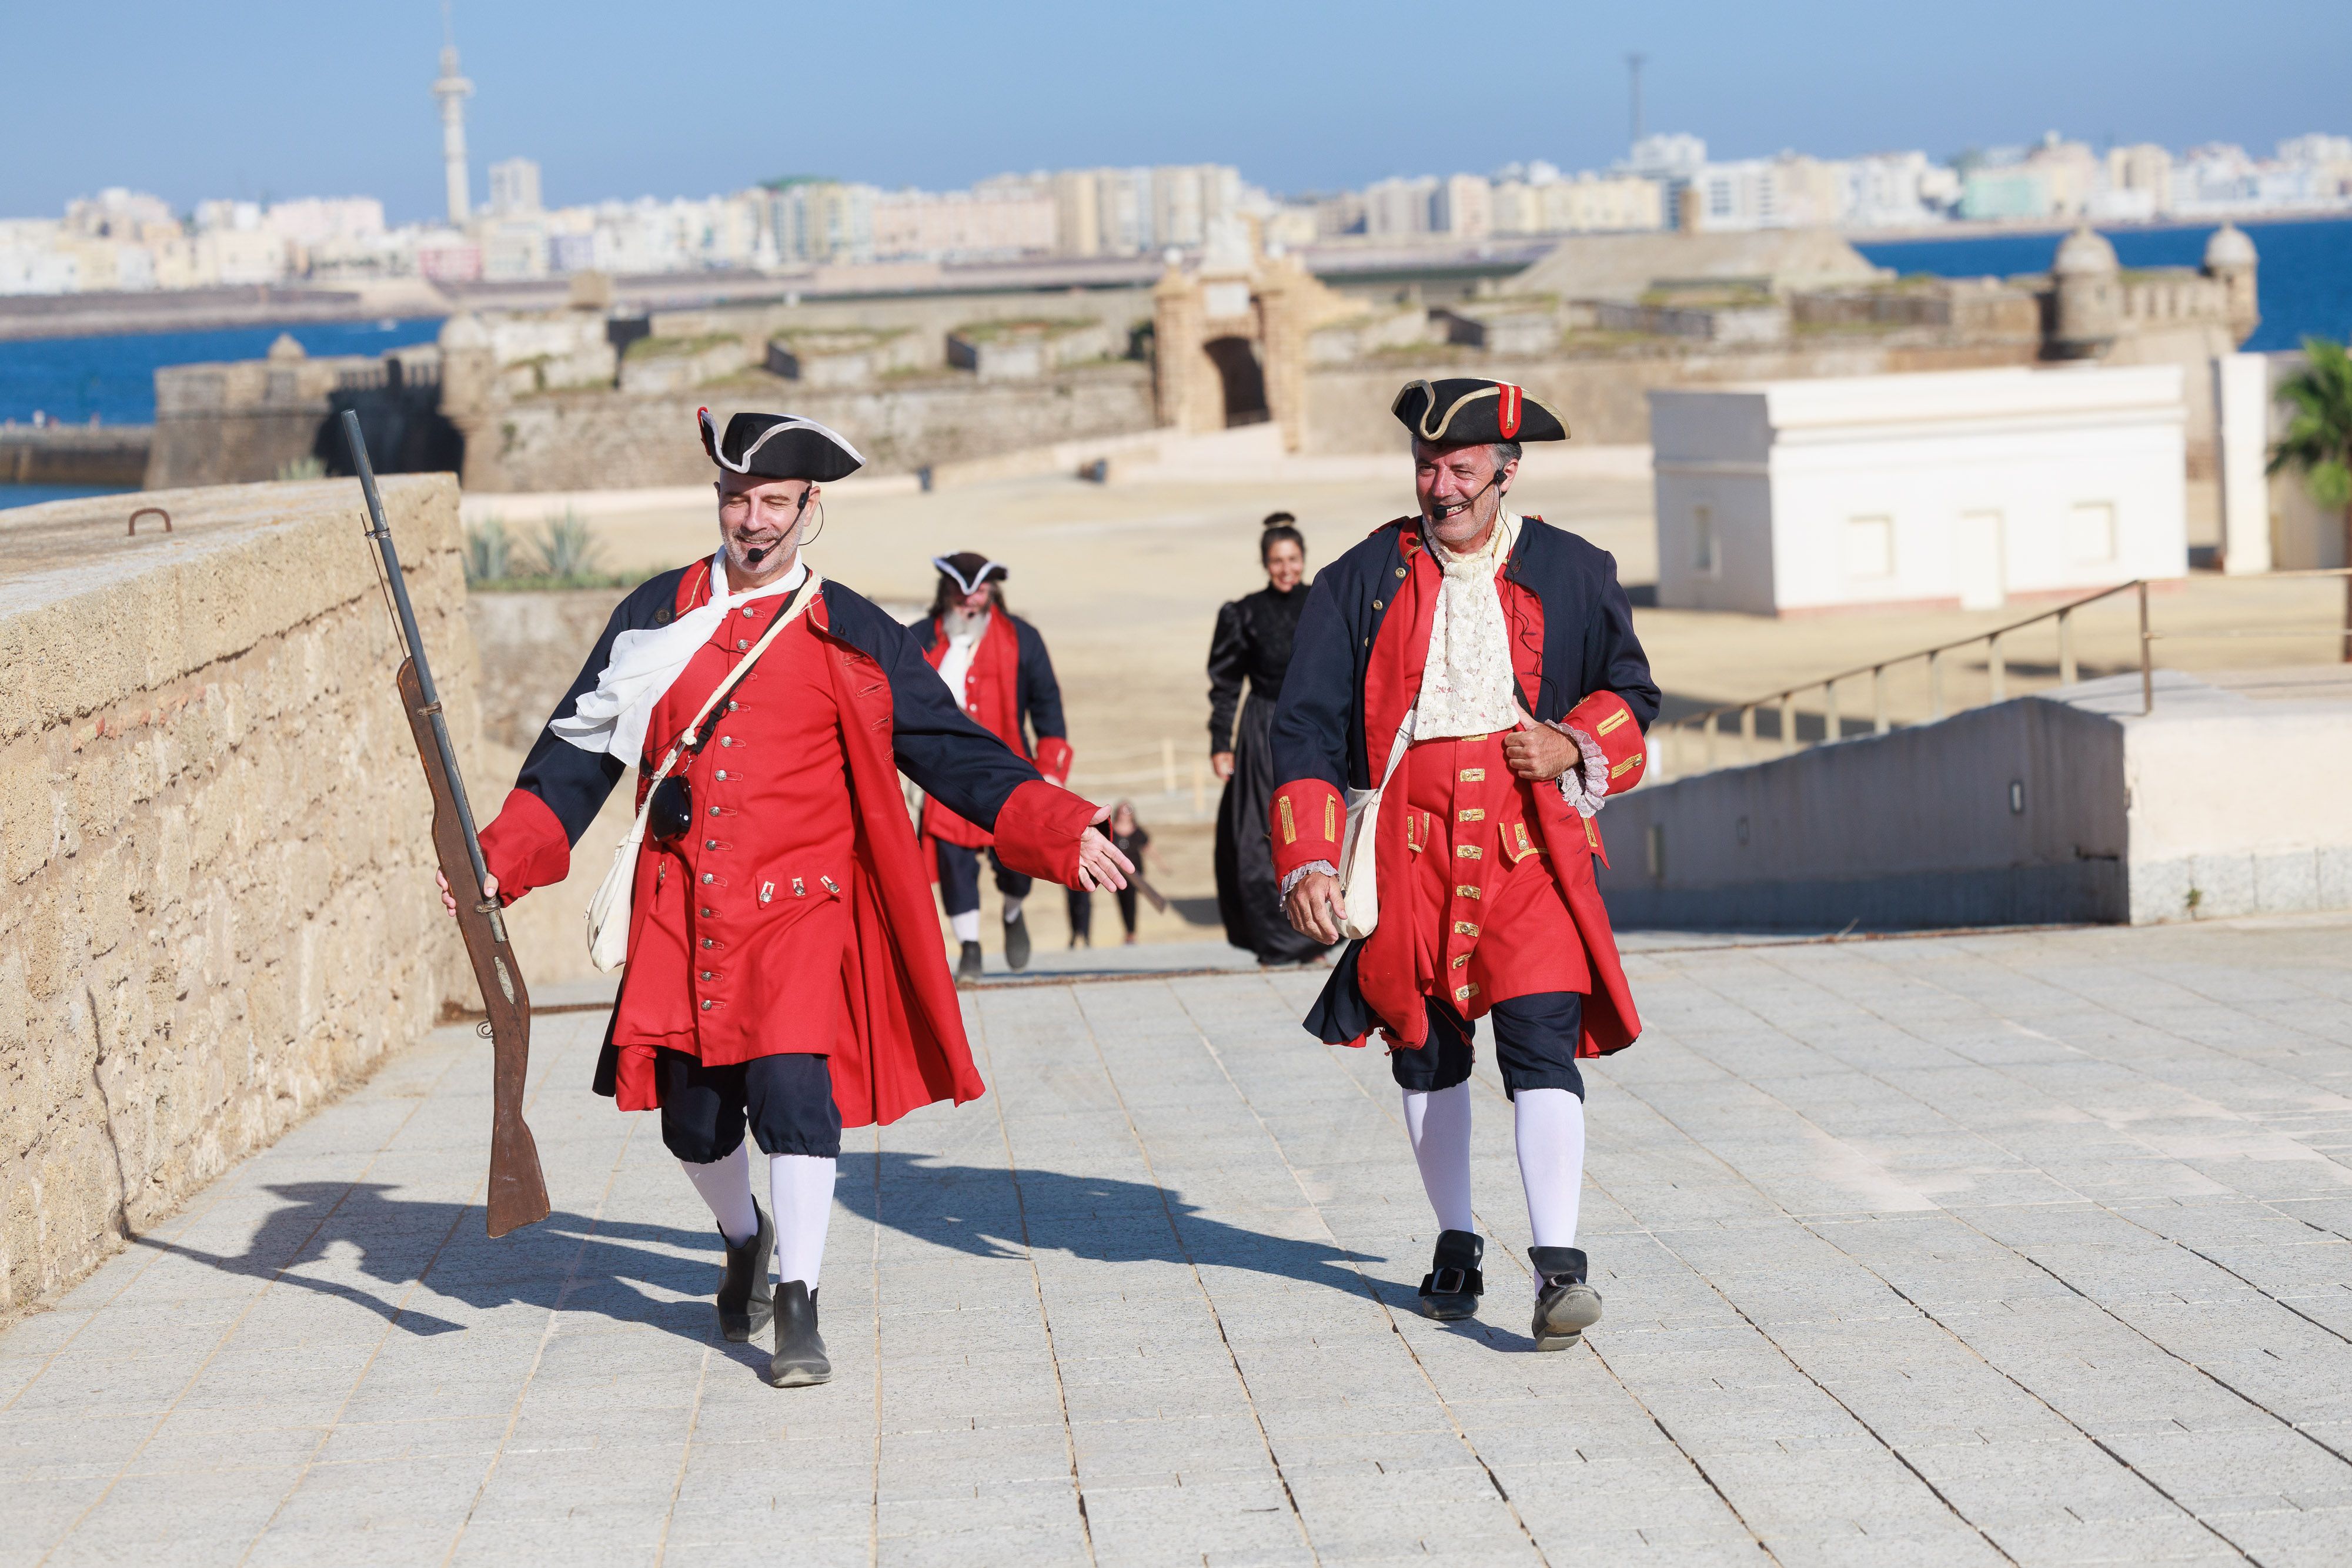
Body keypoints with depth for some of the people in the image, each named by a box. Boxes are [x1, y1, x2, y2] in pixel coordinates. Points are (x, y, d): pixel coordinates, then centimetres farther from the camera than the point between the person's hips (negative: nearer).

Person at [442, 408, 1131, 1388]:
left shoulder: (851, 637, 2)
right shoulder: (658, 617, 8)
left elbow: (955, 752, 2)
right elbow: (578, 751, 11)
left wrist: (1059, 833, -11)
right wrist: (501, 861, 1)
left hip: (799, 911, -3)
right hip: (679, 913, 3)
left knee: (794, 1087, -19)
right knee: (691, 1115, 7)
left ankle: (798, 1309, -7)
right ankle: (745, 1238, 40)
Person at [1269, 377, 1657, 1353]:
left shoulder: (1572, 575, 6)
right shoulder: (1365, 580, 4)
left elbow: (1631, 694, 17)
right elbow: (1308, 725, 2)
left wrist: (1575, 745, -5)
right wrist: (1308, 861, -8)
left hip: (1530, 842, -2)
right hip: (1410, 845, 2)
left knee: (1542, 1041, -15)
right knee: (1425, 1050, 11)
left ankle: (1559, 1266, -20)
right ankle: (1456, 1244, 28)